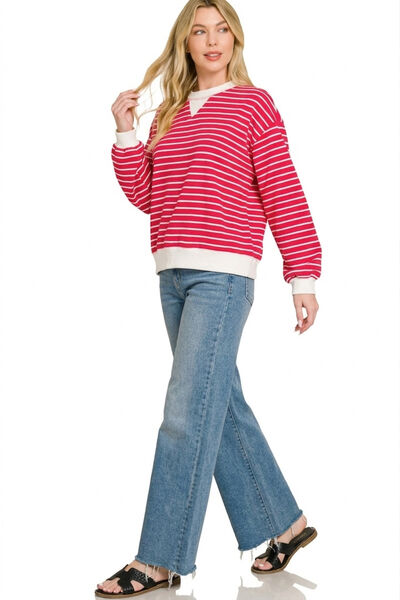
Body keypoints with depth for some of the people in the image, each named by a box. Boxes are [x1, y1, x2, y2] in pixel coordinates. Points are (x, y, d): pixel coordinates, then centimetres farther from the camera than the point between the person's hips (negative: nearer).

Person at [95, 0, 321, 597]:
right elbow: (145, 195, 14)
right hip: (173, 275, 7)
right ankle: (286, 524, 25)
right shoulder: (168, 114, 17)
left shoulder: (254, 104, 0)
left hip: (223, 274, -7)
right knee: (224, 407, 11)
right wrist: (124, 132, 4)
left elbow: (284, 194, -5)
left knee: (187, 412, -9)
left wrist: (303, 277, -8)